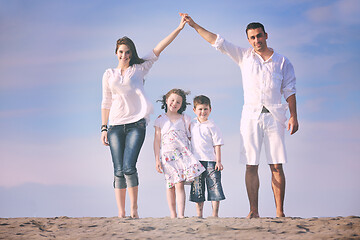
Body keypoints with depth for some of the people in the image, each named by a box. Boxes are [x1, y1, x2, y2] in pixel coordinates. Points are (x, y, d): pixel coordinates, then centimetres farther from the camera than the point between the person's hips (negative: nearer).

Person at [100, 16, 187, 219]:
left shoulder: (139, 69, 9)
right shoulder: (109, 75, 14)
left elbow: (158, 50, 2)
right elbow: (106, 102, 15)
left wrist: (179, 29, -4)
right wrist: (104, 128, 9)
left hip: (136, 124, -2)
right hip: (115, 125, 2)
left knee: (129, 167, -15)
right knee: (118, 170, -2)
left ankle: (134, 209, -3)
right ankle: (121, 213, 2)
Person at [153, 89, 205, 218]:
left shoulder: (185, 119, 11)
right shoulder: (161, 120, 8)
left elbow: (192, 136, 16)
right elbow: (157, 141, 7)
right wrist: (157, 159, 1)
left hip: (183, 154, 0)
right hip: (168, 156, 0)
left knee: (180, 184, -11)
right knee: (170, 185, 2)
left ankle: (181, 214, -16)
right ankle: (173, 214, 11)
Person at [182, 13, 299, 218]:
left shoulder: (282, 62, 10)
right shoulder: (244, 57, 13)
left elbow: (290, 91, 8)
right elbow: (218, 41, 11)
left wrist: (294, 117, -2)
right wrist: (194, 25, 7)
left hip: (274, 116, -1)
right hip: (251, 116, 1)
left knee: (277, 166, -5)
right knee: (251, 166, -4)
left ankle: (280, 211, -4)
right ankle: (254, 211, -2)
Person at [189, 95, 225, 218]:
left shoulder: (211, 126, -2)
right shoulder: (192, 125, 10)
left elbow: (217, 144, -3)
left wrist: (218, 161, -10)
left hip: (211, 161, -4)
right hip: (196, 161, 4)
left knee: (214, 187, -5)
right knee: (197, 189, 4)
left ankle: (215, 214, 1)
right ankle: (199, 215, 9)